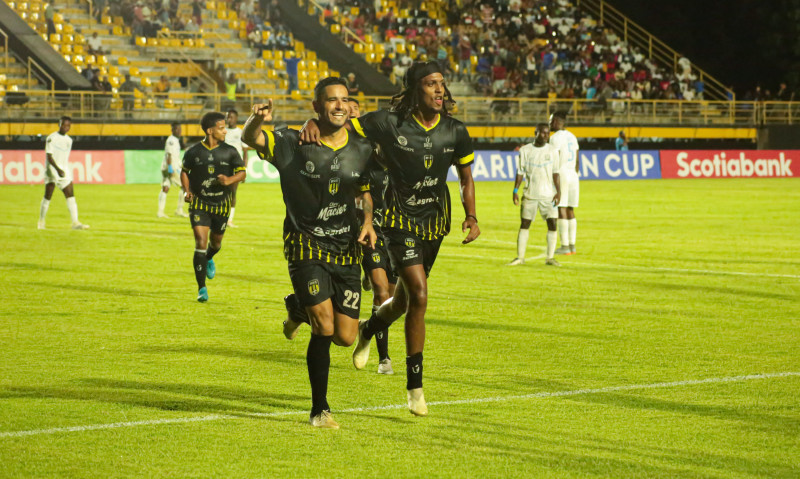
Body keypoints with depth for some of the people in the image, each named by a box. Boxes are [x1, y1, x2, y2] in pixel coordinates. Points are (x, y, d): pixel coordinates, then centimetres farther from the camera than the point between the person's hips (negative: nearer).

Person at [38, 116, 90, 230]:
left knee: (71, 195, -4)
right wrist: (57, 169, -26)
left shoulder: (69, 140, 14)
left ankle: (75, 222, -8)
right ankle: (41, 221, 10)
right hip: (52, 169, -6)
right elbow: (48, 156, -15)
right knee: (48, 195, -5)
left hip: (64, 170, 6)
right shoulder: (52, 138, -7)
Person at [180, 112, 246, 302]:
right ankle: (201, 288, -10)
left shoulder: (229, 152, -3)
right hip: (199, 203, -2)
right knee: (201, 241, -14)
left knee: (216, 241, 16)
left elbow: (242, 172, 4)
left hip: (221, 203, 2)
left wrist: (230, 180, -17)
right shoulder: (193, 152, -5)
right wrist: (187, 191, -3)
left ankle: (209, 259, 56)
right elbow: (184, 171, 12)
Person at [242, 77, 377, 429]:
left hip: (347, 249, 4)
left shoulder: (362, 150, 3)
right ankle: (320, 410, -1)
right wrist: (257, 121, -45)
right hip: (306, 245, -4)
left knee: (345, 337, 3)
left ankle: (300, 309, 38)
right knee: (324, 327, -17)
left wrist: (368, 222, -1)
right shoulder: (293, 144, -9)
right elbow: (250, 139, -22)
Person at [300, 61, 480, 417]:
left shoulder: (455, 132, -1)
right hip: (400, 220, -5)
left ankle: (369, 329, 51)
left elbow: (466, 177, 12)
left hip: (434, 222, 5)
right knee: (419, 295, -17)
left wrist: (471, 216, -2)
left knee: (405, 299, 15)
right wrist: (313, 123, -32)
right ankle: (414, 386, -7)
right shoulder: (389, 124, -14)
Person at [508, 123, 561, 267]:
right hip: (529, 194, 0)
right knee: (524, 224, 1)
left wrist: (558, 191, -6)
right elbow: (520, 172, 4)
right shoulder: (525, 150, 2)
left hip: (548, 195, 0)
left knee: (552, 224, -8)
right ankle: (520, 257, 9)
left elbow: (555, 173, 3)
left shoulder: (552, 151, 3)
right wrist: (515, 191, -2)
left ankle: (550, 258, 0)